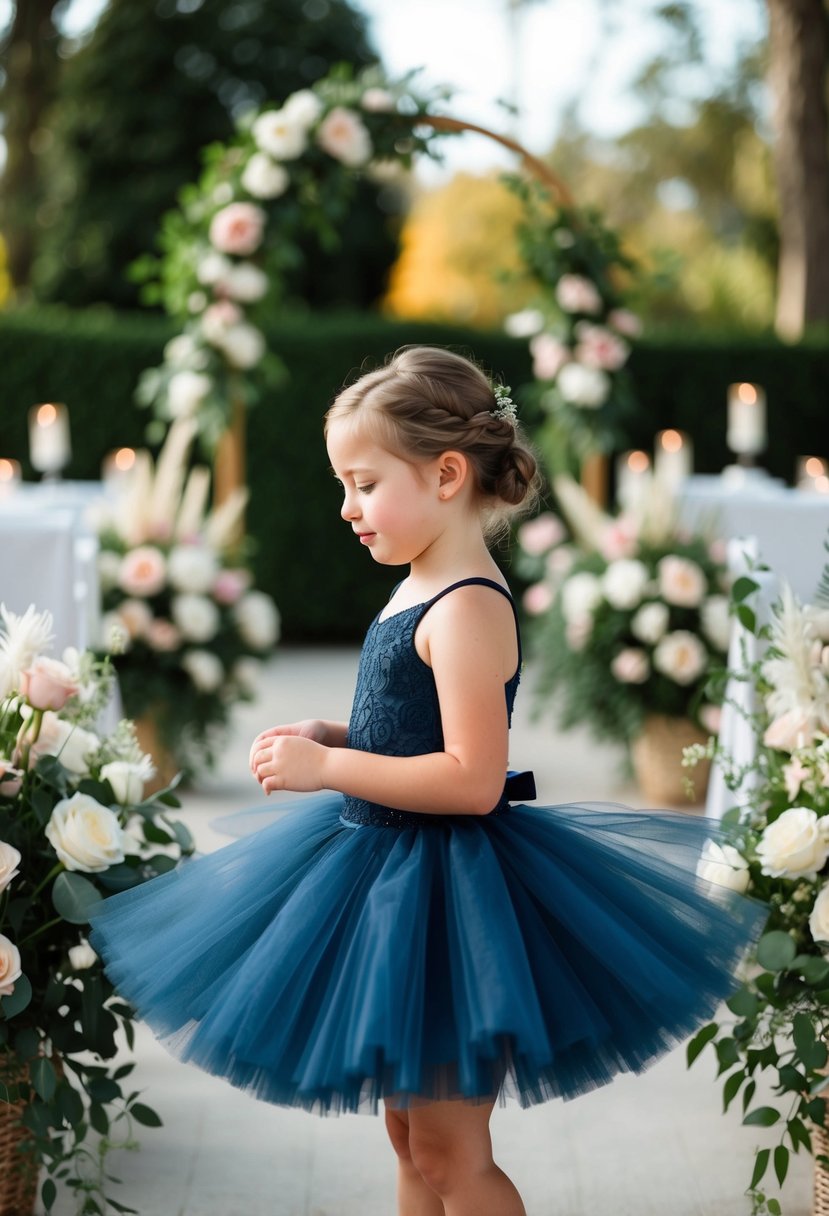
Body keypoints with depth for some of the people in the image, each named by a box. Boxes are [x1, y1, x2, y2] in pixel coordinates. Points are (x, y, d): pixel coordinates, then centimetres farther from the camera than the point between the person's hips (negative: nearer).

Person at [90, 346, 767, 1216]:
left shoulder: (467, 608, -21)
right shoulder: (420, 592, 8)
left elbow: (473, 778, -27)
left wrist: (328, 767, -23)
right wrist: (326, 737, 4)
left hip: (445, 884, -10)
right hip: (389, 867, 10)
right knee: (408, 1133, 19)